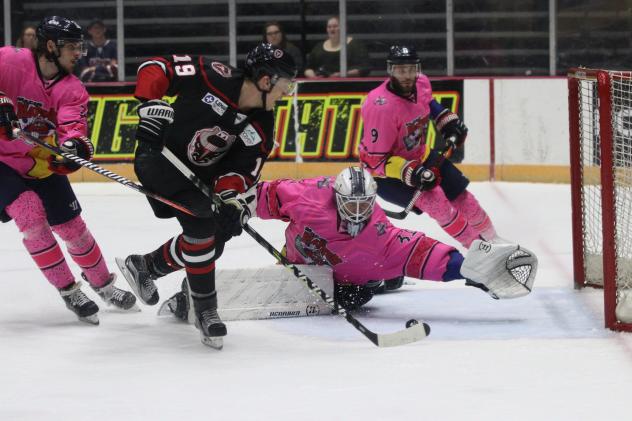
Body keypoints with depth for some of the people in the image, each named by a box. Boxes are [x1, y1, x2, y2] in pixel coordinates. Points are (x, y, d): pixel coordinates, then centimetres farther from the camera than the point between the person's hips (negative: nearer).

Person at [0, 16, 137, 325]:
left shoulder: (72, 90, -6)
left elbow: (73, 123, -20)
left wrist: (74, 144, -44)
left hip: (41, 163, 5)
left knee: (72, 225, 6)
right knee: (30, 212, -23)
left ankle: (103, 285, 29)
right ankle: (69, 291, -10)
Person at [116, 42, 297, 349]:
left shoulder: (262, 127, -9)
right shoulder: (211, 77, -26)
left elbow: (241, 170, -10)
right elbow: (154, 69, -20)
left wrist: (231, 196, -29)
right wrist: (151, 107, -31)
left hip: (199, 175, 8)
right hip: (159, 159, -8)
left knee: (212, 241, 6)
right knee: (201, 221, -22)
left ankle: (143, 266, 30)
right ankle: (205, 310, -11)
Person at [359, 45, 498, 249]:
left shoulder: (421, 83, -11)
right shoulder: (381, 107, -34)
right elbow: (373, 159, -31)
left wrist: (448, 121, 5)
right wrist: (410, 173, -37)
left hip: (419, 157, 8)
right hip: (386, 171, -8)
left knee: (461, 196, 9)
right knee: (434, 200, -26)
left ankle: (490, 240, 32)